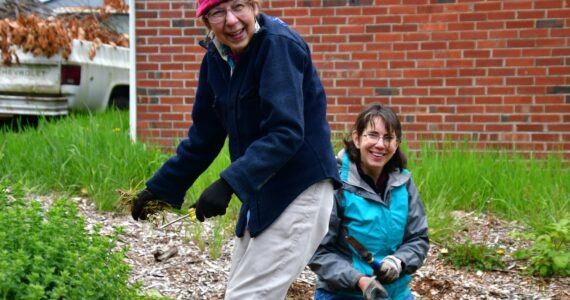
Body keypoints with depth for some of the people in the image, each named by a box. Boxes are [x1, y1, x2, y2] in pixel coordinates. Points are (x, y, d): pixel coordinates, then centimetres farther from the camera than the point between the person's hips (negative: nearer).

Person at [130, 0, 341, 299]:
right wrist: (160, 187, 8)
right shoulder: (216, 58, 5)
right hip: (260, 189, 8)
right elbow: (204, 137, 12)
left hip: (300, 188, -8)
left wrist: (229, 183, -34)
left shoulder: (278, 44, -18)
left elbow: (286, 132, -27)